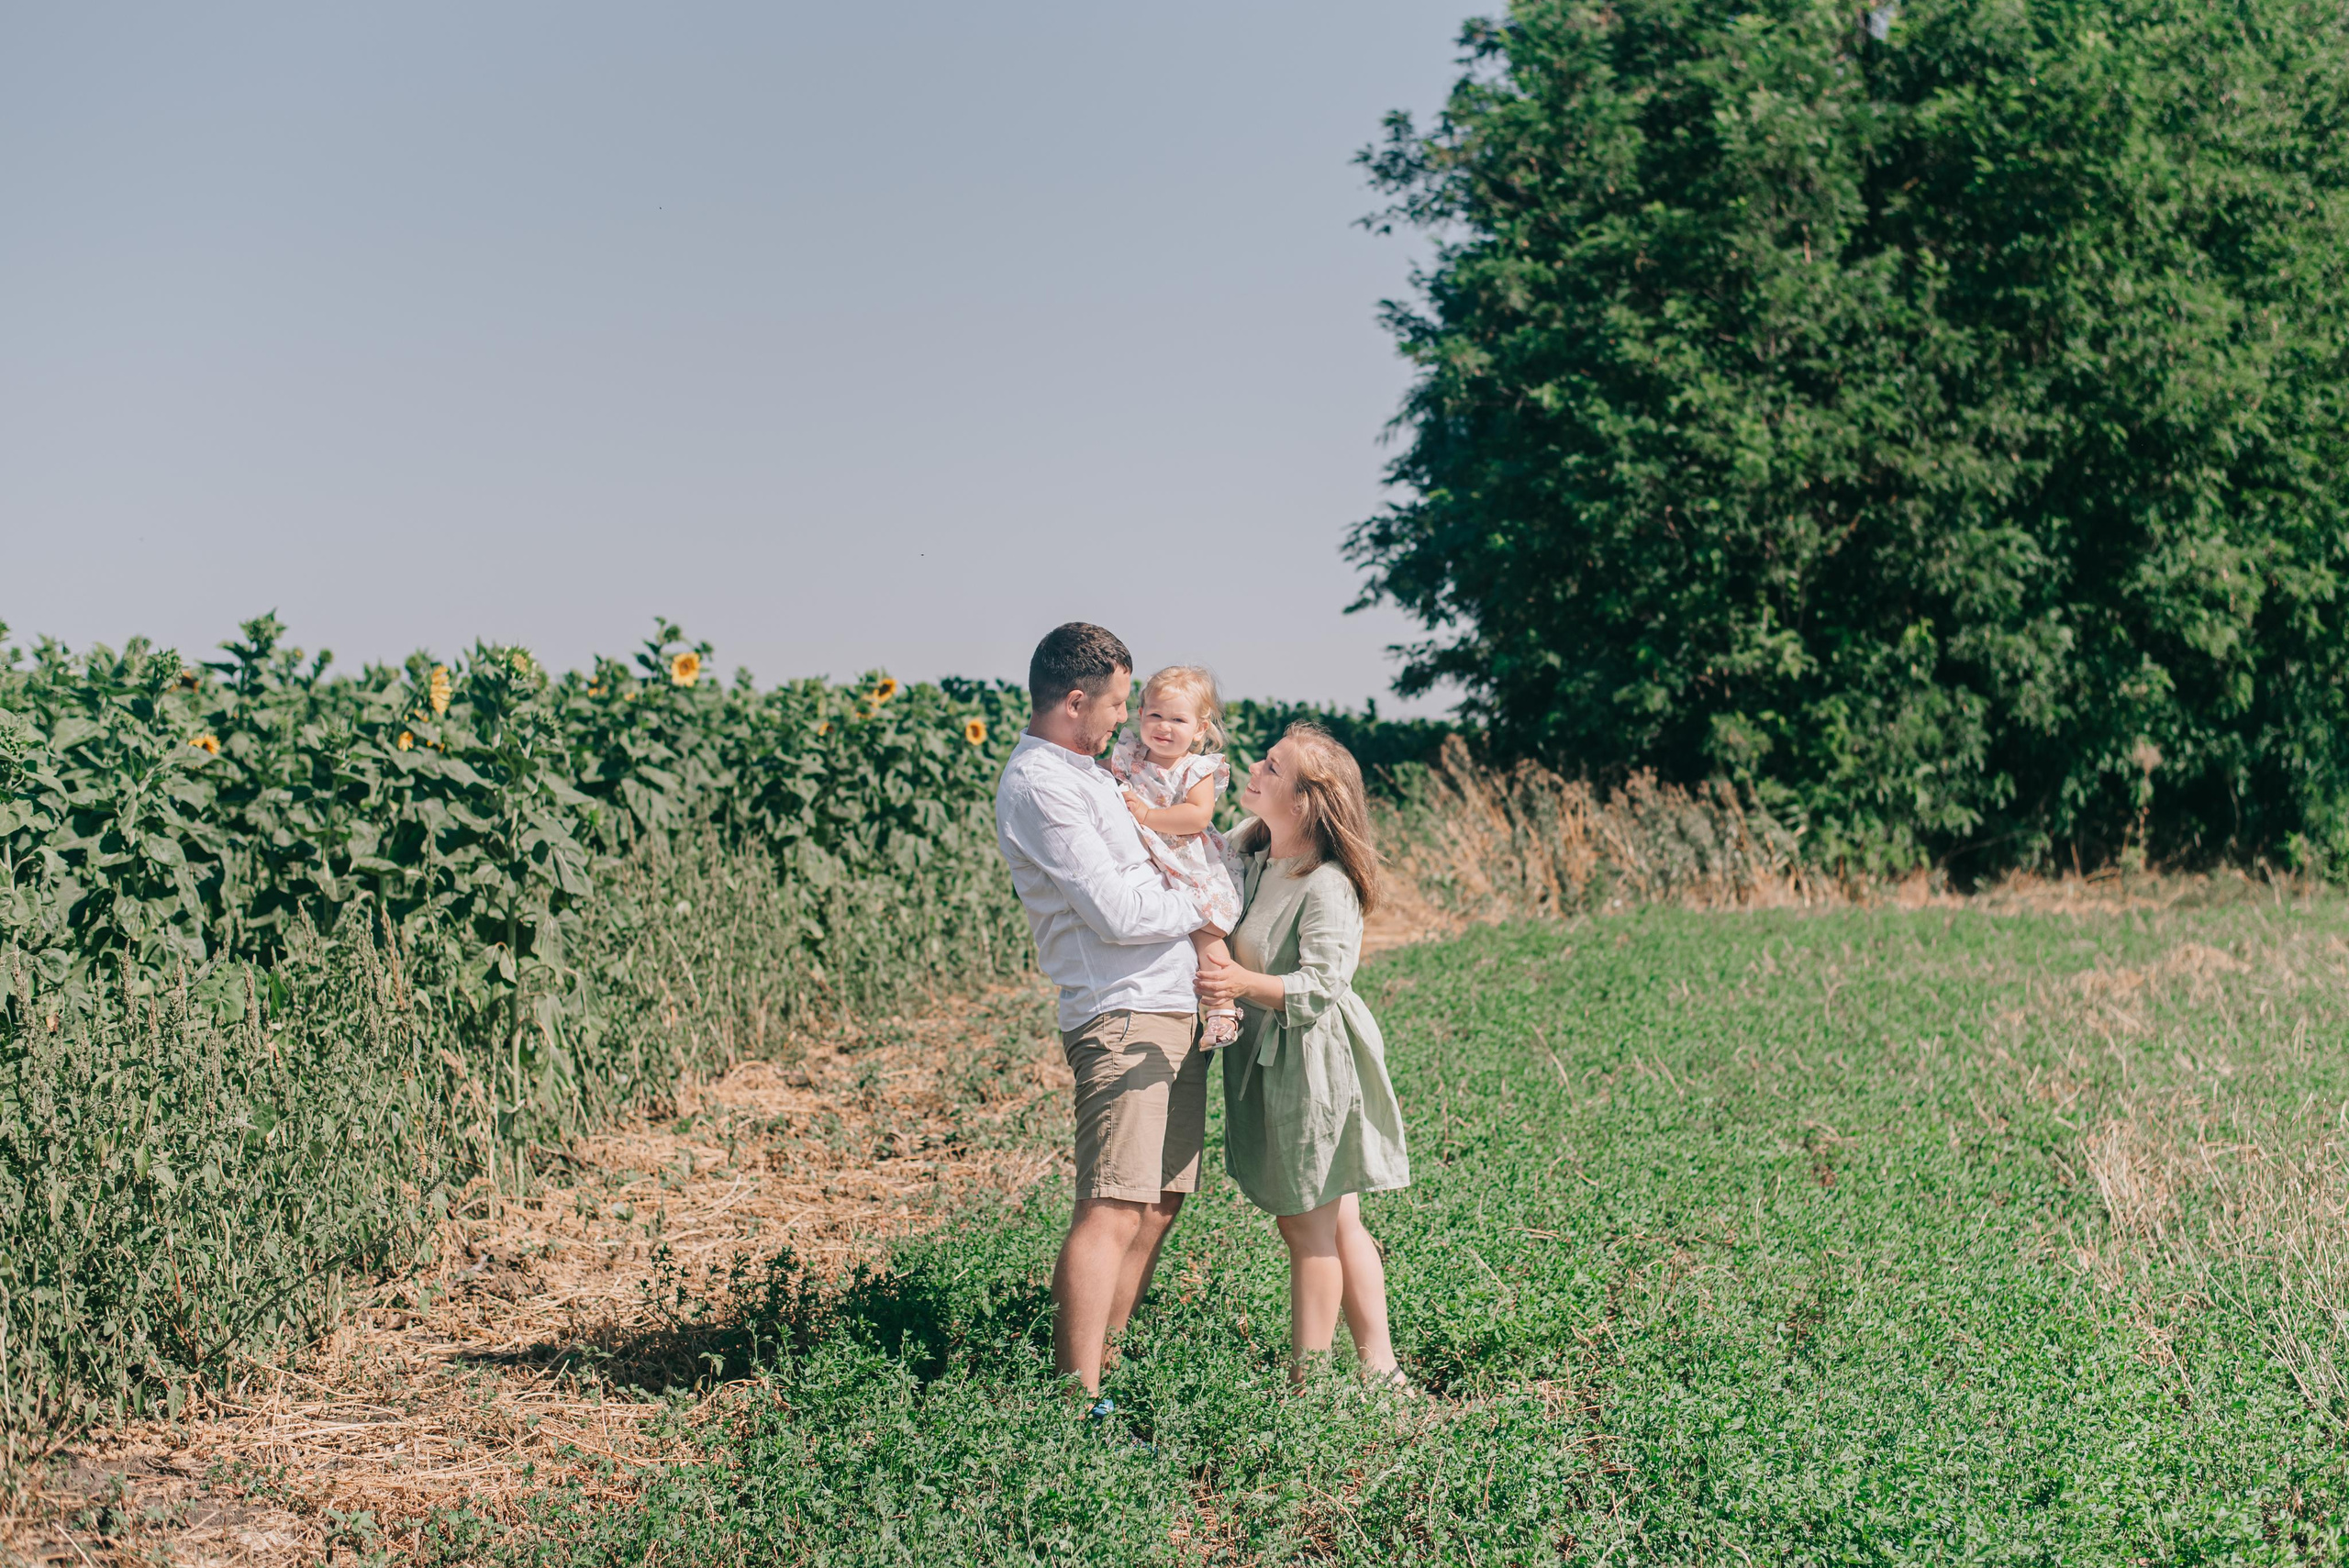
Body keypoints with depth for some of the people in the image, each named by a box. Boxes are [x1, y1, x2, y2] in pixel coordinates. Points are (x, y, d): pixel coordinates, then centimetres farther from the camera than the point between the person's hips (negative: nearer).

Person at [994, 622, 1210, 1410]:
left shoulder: (1084, 773, 20)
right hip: (1121, 1017, -10)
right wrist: (1204, 904, -2)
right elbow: (1117, 913, -16)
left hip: (1173, 1012, 10)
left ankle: (1101, 1366, 15)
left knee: (1157, 1206, 10)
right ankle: (1078, 1402, -18)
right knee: (1112, 1209, -16)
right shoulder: (1038, 783, -12)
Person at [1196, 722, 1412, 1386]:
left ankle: (1306, 1377, 12)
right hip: (1264, 1057, 9)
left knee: (1311, 1229, 2)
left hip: (1310, 1062, -9)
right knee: (1335, 1223, 14)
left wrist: (1247, 984, -38)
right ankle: (1380, 1367, 22)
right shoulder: (1251, 851, 5)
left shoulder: (1326, 889, -20)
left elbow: (1321, 983, -26)